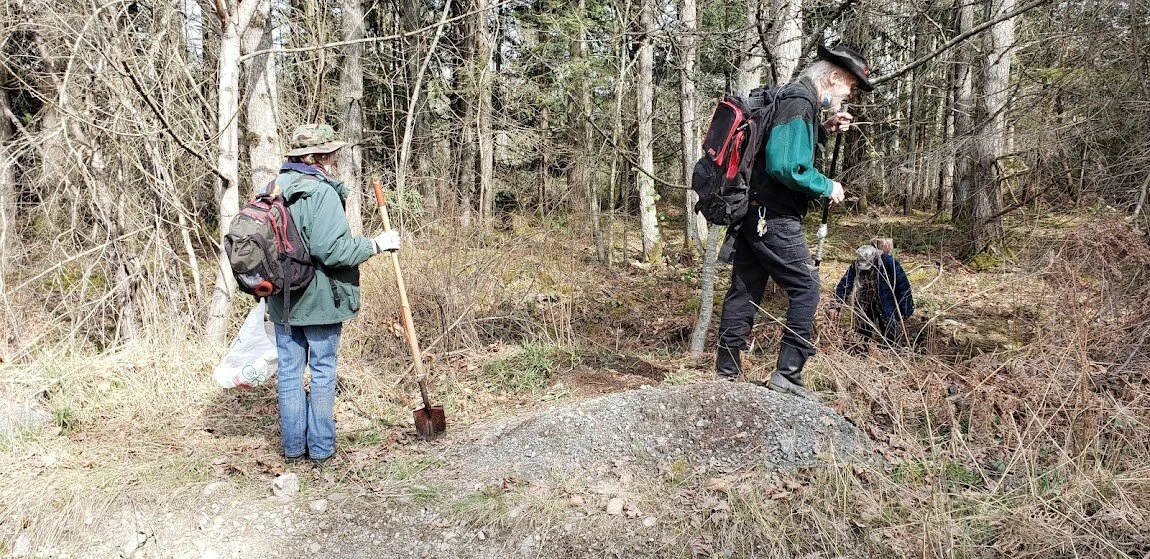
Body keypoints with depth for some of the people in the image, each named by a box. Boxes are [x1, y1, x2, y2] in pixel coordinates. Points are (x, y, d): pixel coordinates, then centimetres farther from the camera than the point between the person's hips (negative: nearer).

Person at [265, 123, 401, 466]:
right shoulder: (322, 193, -17)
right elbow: (332, 249, -24)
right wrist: (376, 244, -13)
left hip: (283, 301, 6)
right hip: (319, 300, -6)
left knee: (289, 371, 13)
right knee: (323, 373, 7)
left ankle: (293, 447, 21)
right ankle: (321, 449, 14)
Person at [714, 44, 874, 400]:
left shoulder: (792, 98, 17)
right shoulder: (800, 103, -14)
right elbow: (786, 167, -23)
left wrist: (824, 131, 17)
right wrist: (827, 187, -10)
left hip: (753, 213, 10)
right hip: (775, 218, -10)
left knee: (745, 291, 12)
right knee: (806, 289, -2)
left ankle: (726, 372, 18)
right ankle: (787, 374, -1)